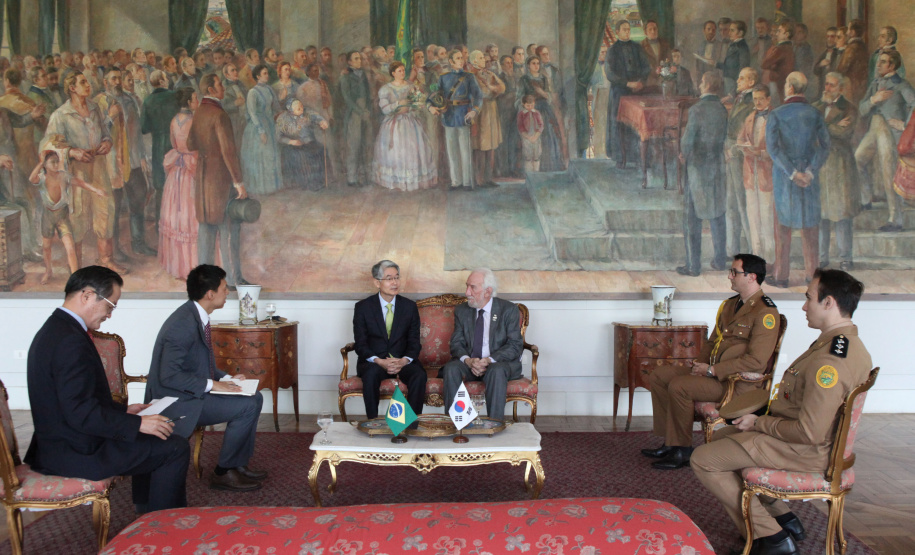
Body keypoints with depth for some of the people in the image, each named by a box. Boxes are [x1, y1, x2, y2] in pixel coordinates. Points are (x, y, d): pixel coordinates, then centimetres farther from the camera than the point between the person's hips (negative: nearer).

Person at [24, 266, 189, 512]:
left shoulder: (54, 329, 10)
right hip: (76, 452, -11)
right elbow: (80, 412, -27)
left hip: (61, 441, 11)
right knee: (175, 448, -8)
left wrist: (124, 410, 13)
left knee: (149, 440, 26)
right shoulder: (71, 340, -24)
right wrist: (137, 423, -20)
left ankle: (147, 511, 32)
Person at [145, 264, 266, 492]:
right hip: (177, 403, -10)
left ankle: (238, 464, 13)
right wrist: (211, 385, -22)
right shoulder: (183, 324, -24)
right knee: (247, 406, -18)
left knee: (255, 398, 7)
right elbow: (169, 376, -27)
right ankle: (223, 473, -3)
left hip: (191, 393, 10)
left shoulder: (196, 317, 6)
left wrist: (225, 378, 5)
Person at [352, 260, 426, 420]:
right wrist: (380, 361, -20)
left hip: (402, 361, 2)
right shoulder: (363, 307, 1)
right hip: (373, 362, -1)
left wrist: (404, 361, -17)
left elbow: (414, 342, 4)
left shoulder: (410, 307, 6)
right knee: (371, 373, -35)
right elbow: (361, 345, -2)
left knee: (419, 375, -30)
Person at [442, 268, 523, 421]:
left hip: (500, 363, -3)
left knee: (497, 371, -37)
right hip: (469, 363, 3)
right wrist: (468, 360, -20)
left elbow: (515, 346, -10)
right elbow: (456, 344, 3)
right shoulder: (461, 311, 9)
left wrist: (489, 360, -25)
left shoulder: (509, 310, -3)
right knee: (451, 368, -28)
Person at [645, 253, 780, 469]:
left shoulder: (765, 312, -15)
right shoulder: (730, 304, 15)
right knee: (657, 376, 0)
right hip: (713, 371, 10)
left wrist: (712, 370, -20)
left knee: (678, 386, -27)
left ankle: (682, 451, -12)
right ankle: (670, 442, 2)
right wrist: (699, 362, 3)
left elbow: (756, 361, -22)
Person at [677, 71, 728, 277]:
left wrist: (684, 154, 3)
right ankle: (719, 260, 22)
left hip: (698, 167, -6)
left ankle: (693, 265, 3)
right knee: (717, 215, 15)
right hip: (717, 166, 6)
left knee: (693, 217, 0)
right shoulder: (723, 110, 3)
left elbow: (688, 139, -17)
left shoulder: (697, 109, -16)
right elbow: (723, 137, 8)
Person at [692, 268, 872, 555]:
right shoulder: (850, 344, 5)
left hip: (804, 451, -10)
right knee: (719, 438, 22)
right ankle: (783, 518, 21)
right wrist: (762, 419, 9)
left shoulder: (829, 361, -30)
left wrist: (759, 423, -15)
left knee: (703, 459, -8)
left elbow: (810, 433, -30)